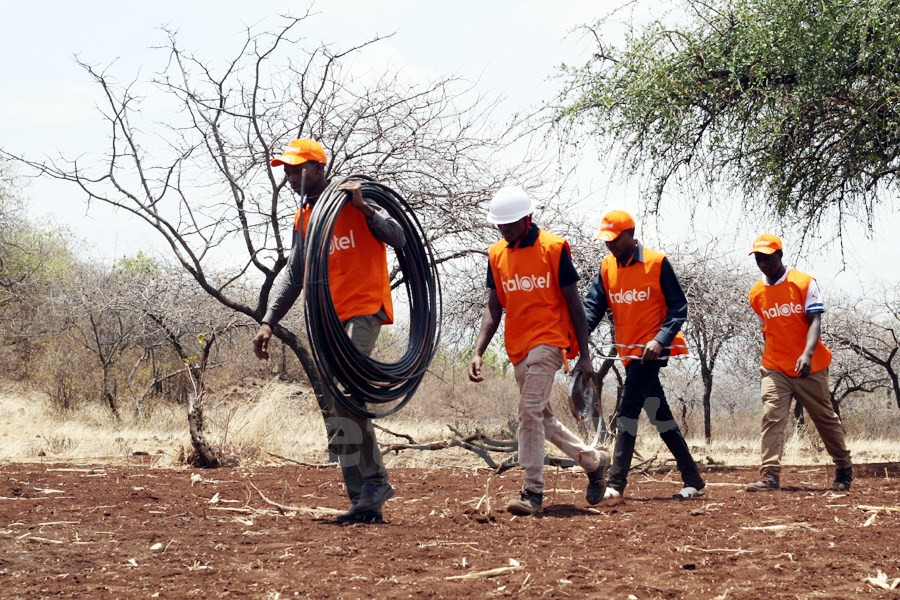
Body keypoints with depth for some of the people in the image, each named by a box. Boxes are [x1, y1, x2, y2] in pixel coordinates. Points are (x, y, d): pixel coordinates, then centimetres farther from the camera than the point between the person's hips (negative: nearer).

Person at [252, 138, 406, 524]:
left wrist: (363, 208, -24)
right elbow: (293, 275, 19)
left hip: (364, 310, -7)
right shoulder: (302, 219, 17)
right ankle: (365, 503, 5)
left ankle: (373, 482, -20)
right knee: (336, 409, 3)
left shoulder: (354, 203, -3)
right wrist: (268, 322, 10)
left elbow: (398, 239, -12)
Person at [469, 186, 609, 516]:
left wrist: (584, 356, -5)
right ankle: (593, 460, 31)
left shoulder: (553, 248, -7)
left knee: (531, 411, -18)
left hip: (547, 341, -6)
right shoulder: (497, 254, 8)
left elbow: (573, 303, -4)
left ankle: (533, 492, -15)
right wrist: (478, 352, -2)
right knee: (541, 417, 12)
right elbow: (493, 308, 11)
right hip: (517, 348, 7)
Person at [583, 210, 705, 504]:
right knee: (660, 416, 11)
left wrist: (661, 339, -21)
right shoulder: (607, 267, 9)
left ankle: (616, 485, -20)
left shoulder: (656, 262, -8)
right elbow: (593, 307, 3)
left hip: (652, 350, -7)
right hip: (629, 352, 7)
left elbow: (678, 308, -7)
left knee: (628, 411, -16)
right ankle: (692, 478, 20)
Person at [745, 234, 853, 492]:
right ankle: (770, 476, -20)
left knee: (825, 418, 9)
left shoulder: (805, 283, -8)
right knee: (771, 417, -14)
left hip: (809, 366, -3)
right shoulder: (756, 293, 6)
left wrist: (808, 354, -29)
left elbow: (815, 322, -14)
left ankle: (844, 470, 26)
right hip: (774, 368, 3)